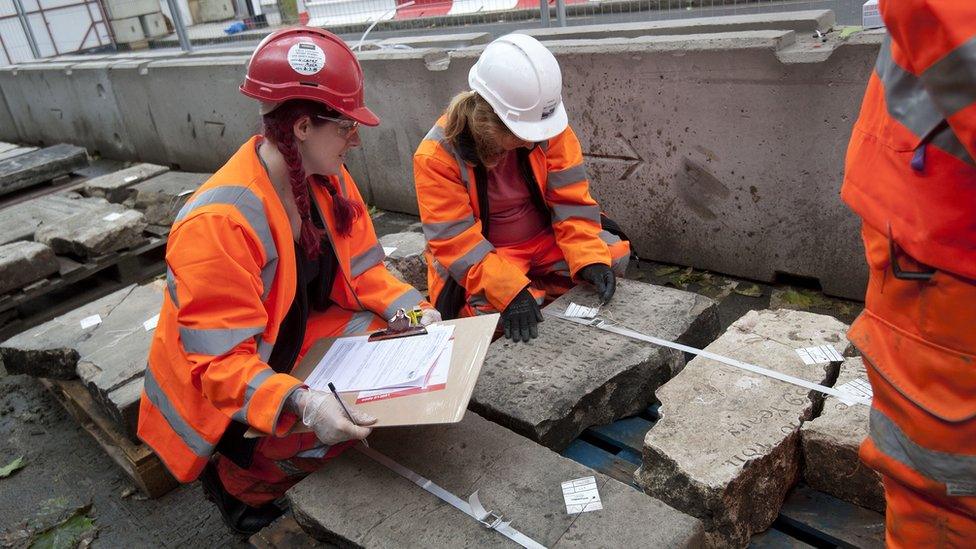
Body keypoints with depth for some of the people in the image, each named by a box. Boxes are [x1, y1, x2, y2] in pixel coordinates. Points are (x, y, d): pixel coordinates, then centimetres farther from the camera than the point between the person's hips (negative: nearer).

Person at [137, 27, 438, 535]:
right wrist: (300, 401, -43)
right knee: (337, 421, -26)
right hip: (224, 397, -7)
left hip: (303, 338, 7)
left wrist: (414, 313, -16)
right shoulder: (218, 223, -31)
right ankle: (234, 485, 7)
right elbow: (218, 360, -29)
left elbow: (361, 269, 0)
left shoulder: (327, 178, -9)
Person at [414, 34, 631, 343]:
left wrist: (590, 259, -27)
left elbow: (571, 200, -11)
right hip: (481, 257, -3)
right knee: (487, 311, -33)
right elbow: (456, 242, -25)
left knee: (615, 254, -13)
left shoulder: (549, 128, -13)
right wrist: (510, 291, -38)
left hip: (546, 240, 4)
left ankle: (534, 291, -9)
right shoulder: (438, 155, -23)